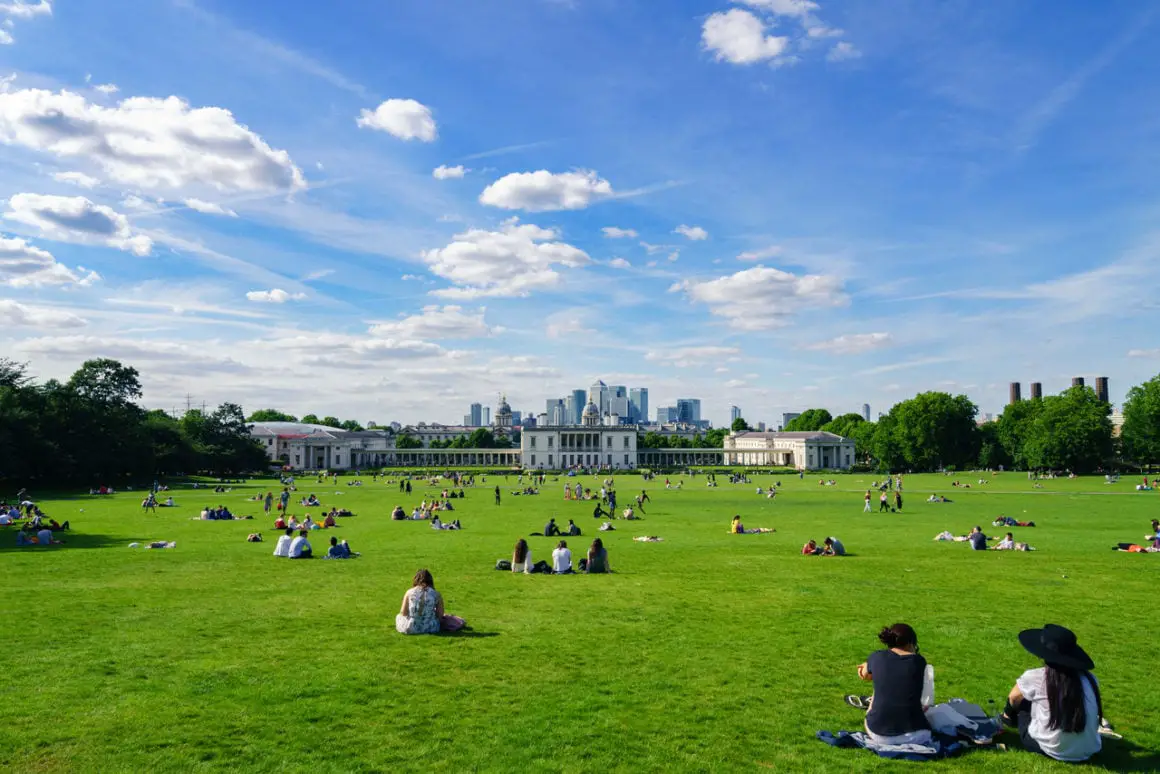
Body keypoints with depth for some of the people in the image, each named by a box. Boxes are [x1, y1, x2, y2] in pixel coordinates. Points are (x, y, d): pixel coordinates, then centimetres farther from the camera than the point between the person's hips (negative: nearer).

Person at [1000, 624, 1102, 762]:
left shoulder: (1035, 678, -11)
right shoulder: (1089, 678, -2)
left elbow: (1013, 699, 10)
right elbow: (1095, 715, 16)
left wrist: (1008, 714, 34)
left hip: (1051, 751, -3)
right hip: (1088, 752, 4)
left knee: (1023, 700, 17)